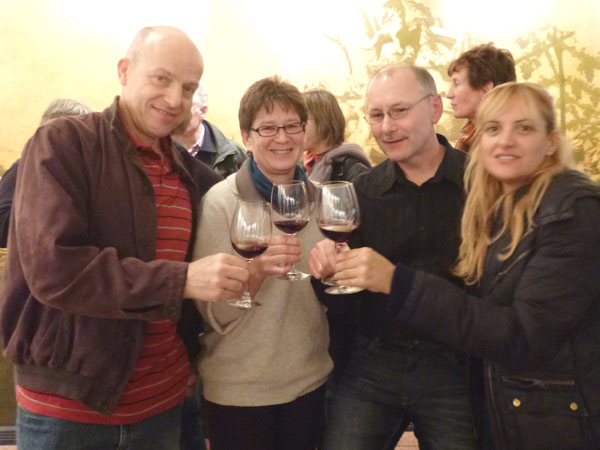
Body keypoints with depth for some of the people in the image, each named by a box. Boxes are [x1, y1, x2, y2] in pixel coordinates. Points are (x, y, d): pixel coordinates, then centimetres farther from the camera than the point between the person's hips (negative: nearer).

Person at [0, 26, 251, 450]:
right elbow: (51, 267, -23)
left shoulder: (190, 171, 6)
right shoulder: (64, 144, -12)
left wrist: (246, 270, -4)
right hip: (67, 406, -5)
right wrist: (181, 280, -27)